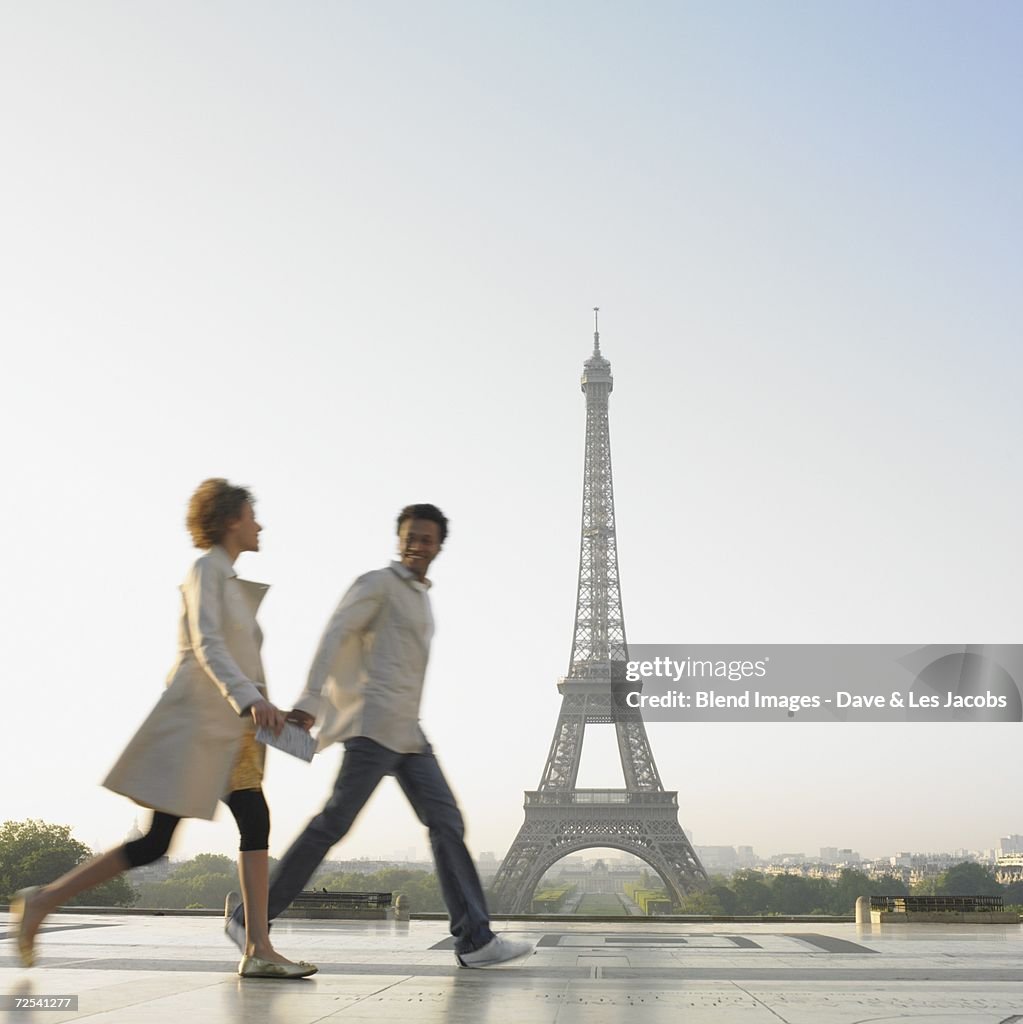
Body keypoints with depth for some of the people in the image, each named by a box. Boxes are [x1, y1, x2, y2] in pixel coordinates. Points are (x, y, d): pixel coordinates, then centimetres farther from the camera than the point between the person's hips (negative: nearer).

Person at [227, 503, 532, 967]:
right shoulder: (377, 583, -1)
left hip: (407, 733, 8)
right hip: (376, 723, -8)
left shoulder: (420, 597, 25)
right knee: (334, 821, -11)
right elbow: (334, 636, -15)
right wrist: (308, 702, -27)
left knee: (447, 822, -1)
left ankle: (475, 939, -4)